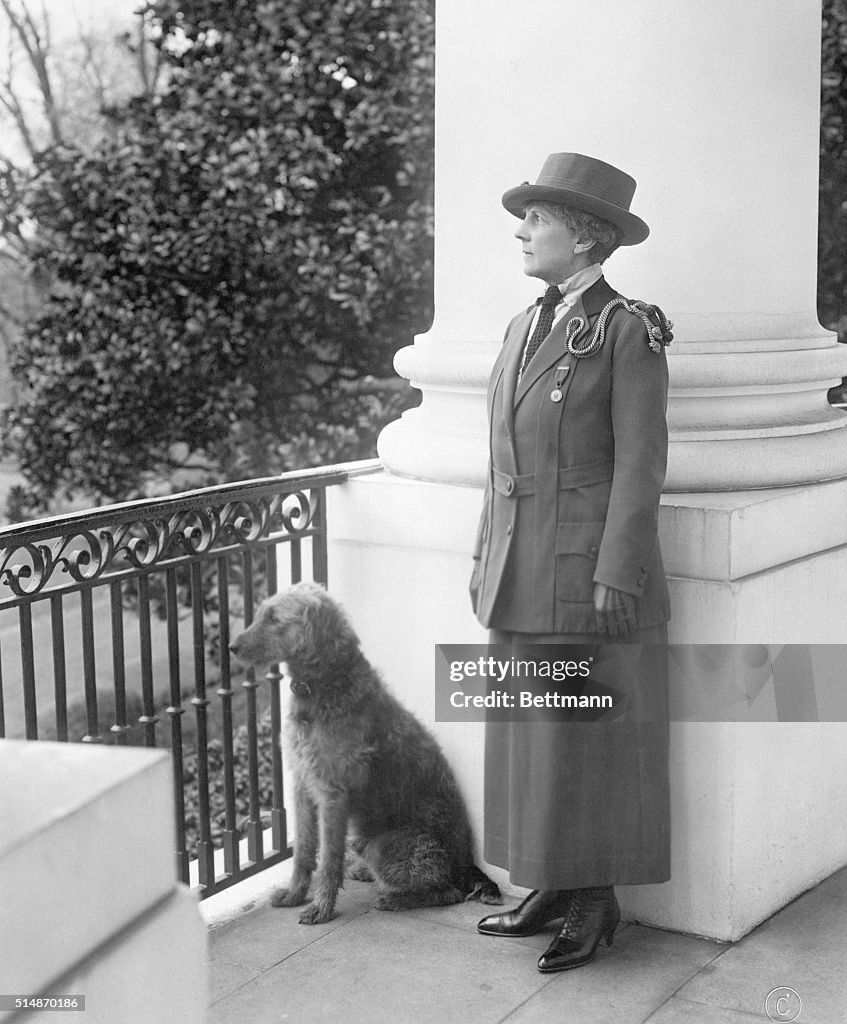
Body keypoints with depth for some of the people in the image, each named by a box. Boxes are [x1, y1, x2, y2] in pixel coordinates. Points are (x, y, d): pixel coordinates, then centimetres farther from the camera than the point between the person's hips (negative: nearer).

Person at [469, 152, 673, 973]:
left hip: (589, 568, -7)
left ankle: (595, 904, 17)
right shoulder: (527, 326, 12)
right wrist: (487, 556, 14)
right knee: (530, 737, 12)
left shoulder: (628, 331, -9)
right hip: (522, 578, 7)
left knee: (588, 737, 3)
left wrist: (616, 576, -16)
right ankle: (553, 886, 24)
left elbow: (639, 464, -12)